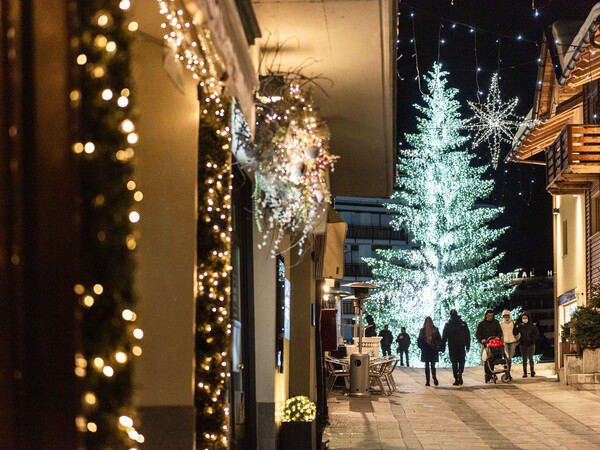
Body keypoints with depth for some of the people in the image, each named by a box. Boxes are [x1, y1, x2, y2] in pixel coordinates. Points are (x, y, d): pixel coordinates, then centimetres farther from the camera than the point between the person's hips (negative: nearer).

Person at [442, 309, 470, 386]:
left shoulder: (448, 324, -1)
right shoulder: (463, 323, 3)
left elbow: (444, 337, -2)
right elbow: (468, 336, 5)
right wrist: (468, 346, 9)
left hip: (452, 347, -1)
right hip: (461, 346, 1)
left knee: (454, 363, 5)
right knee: (461, 361, 11)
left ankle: (456, 379, 0)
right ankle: (460, 373, -16)